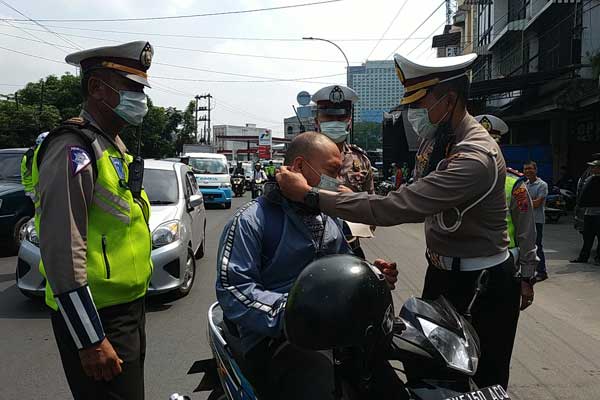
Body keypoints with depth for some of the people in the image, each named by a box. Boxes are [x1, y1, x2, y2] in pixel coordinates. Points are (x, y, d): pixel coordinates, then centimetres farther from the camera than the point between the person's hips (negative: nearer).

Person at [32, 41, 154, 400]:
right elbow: (63, 253, -24)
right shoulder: (74, 150, -18)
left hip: (130, 307, 9)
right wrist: (91, 340, -22)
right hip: (97, 317, -9)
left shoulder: (115, 146, 12)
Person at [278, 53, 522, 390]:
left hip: (484, 284, -8)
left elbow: (396, 207, -36)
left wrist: (310, 194, -32)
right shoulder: (436, 137, 1)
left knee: (484, 383, 8)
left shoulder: (476, 157, -30)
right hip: (441, 271, 8)